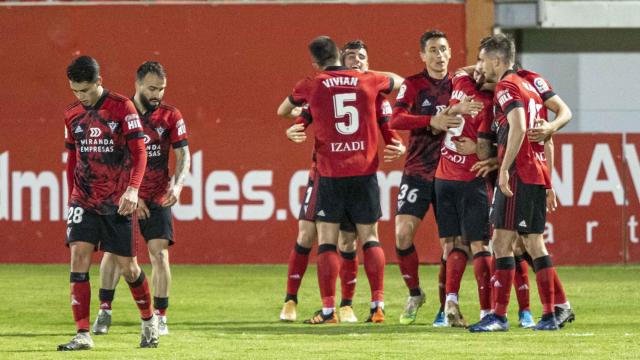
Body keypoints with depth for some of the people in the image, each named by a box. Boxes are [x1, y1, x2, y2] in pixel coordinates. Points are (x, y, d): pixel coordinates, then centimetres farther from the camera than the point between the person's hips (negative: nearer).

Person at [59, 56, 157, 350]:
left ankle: (149, 321, 29)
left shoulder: (122, 108, -7)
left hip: (116, 203, -3)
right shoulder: (72, 114, 7)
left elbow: (139, 152, -10)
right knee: (79, 258, -13)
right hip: (83, 201, 3)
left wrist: (133, 189, -24)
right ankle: (83, 335, -13)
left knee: (128, 267, 3)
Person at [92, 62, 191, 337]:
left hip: (157, 196, 0)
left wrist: (177, 185, -22)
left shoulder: (171, 116, 0)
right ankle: (104, 311, 9)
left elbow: (183, 154, -3)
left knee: (159, 253, -7)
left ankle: (160, 317, 1)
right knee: (112, 250, -4)